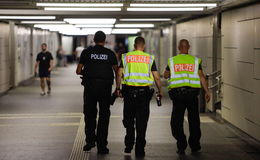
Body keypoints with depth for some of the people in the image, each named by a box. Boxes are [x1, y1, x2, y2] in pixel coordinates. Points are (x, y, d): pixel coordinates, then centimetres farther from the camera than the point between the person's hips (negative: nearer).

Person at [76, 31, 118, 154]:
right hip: (105, 87, 0)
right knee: (104, 116, 5)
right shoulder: (110, 53, 2)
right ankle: (101, 146, 4)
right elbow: (117, 72, 2)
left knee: (89, 114, 14)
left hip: (90, 87, 0)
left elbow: (78, 71, 1)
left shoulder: (86, 52, 1)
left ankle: (90, 141, 8)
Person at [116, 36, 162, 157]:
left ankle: (128, 146, 16)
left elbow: (119, 74, -2)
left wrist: (118, 89, 5)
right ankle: (139, 150, 4)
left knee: (129, 119, 15)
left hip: (129, 91, 1)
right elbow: (156, 77, 3)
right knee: (141, 121, 4)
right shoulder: (149, 58, 5)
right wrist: (160, 91, 14)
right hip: (144, 92, -1)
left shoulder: (126, 57, 5)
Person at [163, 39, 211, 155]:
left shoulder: (172, 61, 4)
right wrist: (207, 92, 4)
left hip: (177, 92, -1)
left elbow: (165, 75, 16)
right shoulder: (195, 60, 3)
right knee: (194, 120, 12)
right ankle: (194, 145, 18)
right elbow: (202, 78, -1)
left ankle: (181, 146, -3)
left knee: (176, 121, 5)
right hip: (192, 93, 1)